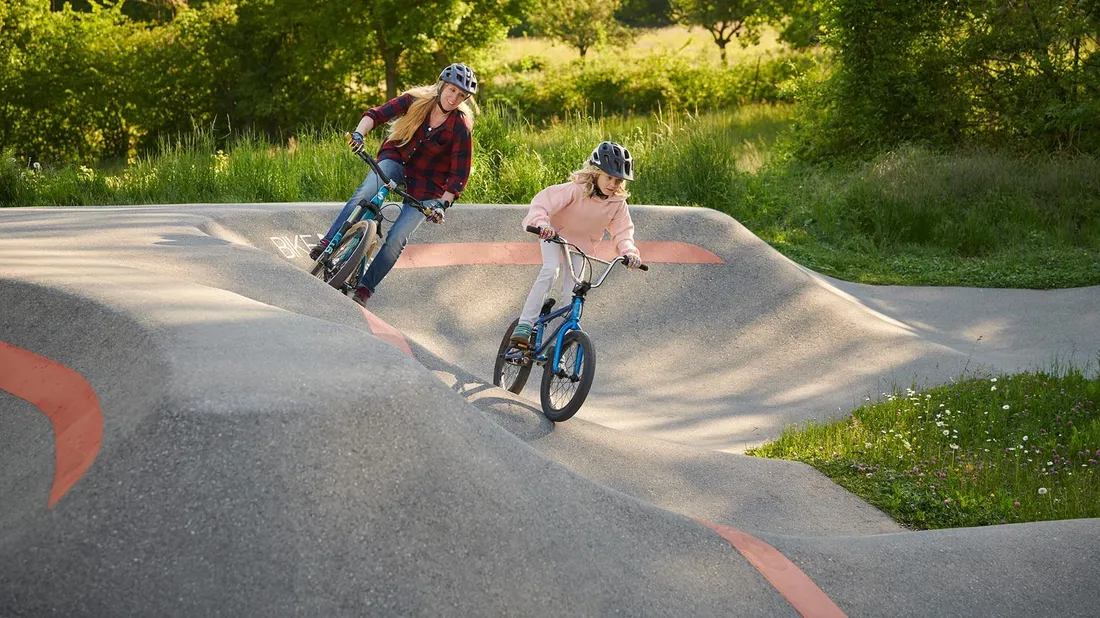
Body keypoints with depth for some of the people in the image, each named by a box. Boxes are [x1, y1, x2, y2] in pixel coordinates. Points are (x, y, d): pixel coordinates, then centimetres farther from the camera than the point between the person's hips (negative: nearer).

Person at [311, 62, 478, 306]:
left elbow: (459, 175, -15)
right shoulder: (417, 100, -11)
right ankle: (326, 244, -30)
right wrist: (359, 133, -33)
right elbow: (379, 113, -15)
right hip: (396, 160, 2)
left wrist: (443, 204, -27)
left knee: (396, 240, -13)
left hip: (425, 186, -1)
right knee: (364, 194, -30)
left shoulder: (461, 128, -16)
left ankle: (365, 288, 0)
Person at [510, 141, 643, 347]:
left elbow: (622, 230, -12)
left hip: (581, 244, 4)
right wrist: (541, 223, -55)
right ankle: (524, 325, -29)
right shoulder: (576, 190, -30)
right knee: (550, 270, -29)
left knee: (571, 294, 0)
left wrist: (629, 251, -32)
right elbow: (543, 201, -36)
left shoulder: (618, 203, -15)